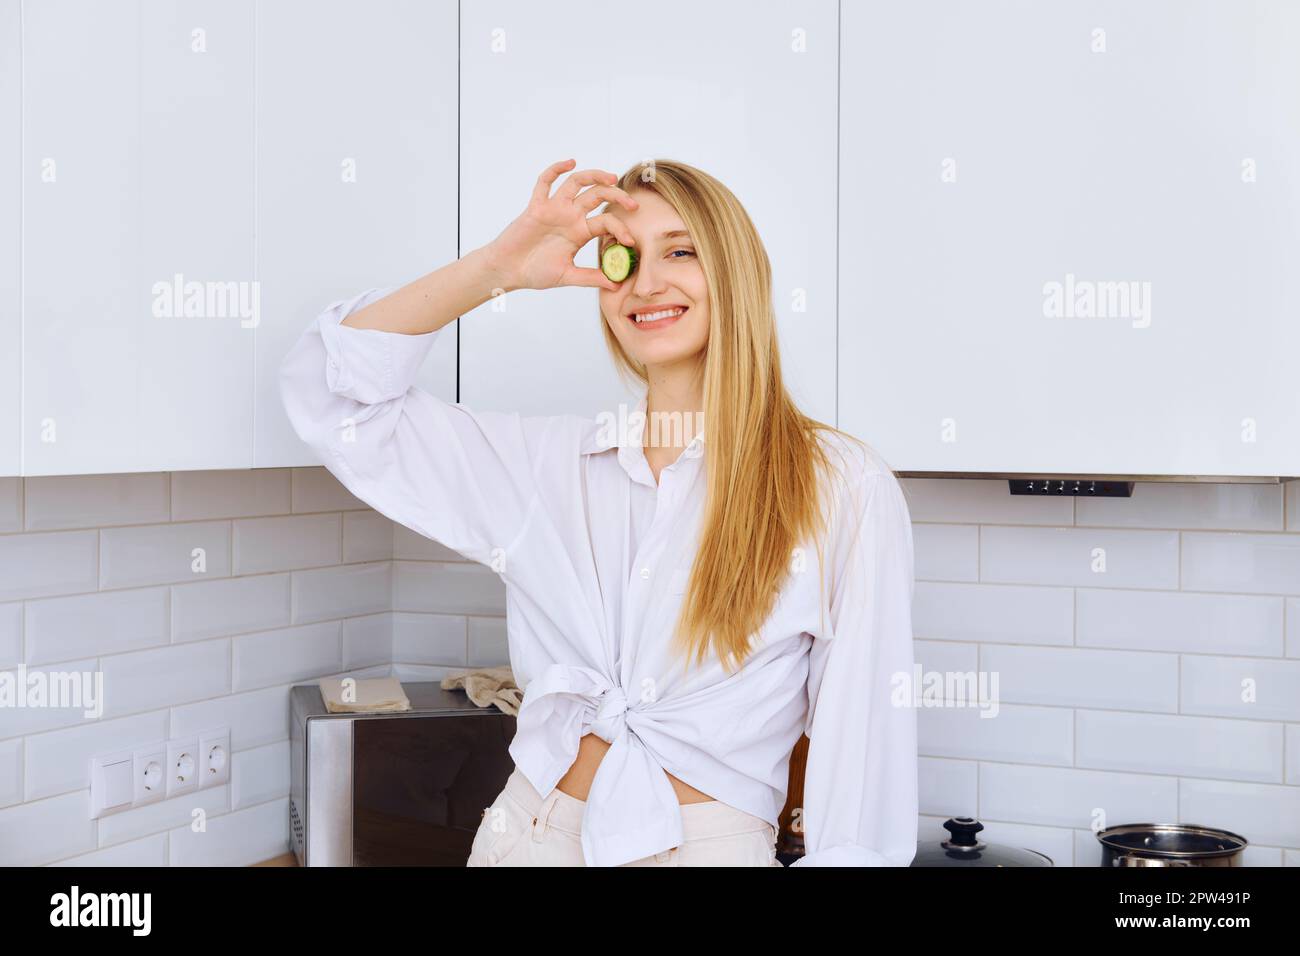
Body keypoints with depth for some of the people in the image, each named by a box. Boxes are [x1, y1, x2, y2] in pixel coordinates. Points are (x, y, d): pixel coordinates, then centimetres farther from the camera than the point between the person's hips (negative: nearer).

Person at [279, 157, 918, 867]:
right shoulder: (547, 463, 4)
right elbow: (334, 396, 3)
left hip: (714, 847, -3)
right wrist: (496, 268, -5)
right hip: (529, 838, 4)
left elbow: (861, 744, -9)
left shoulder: (842, 487, -8)